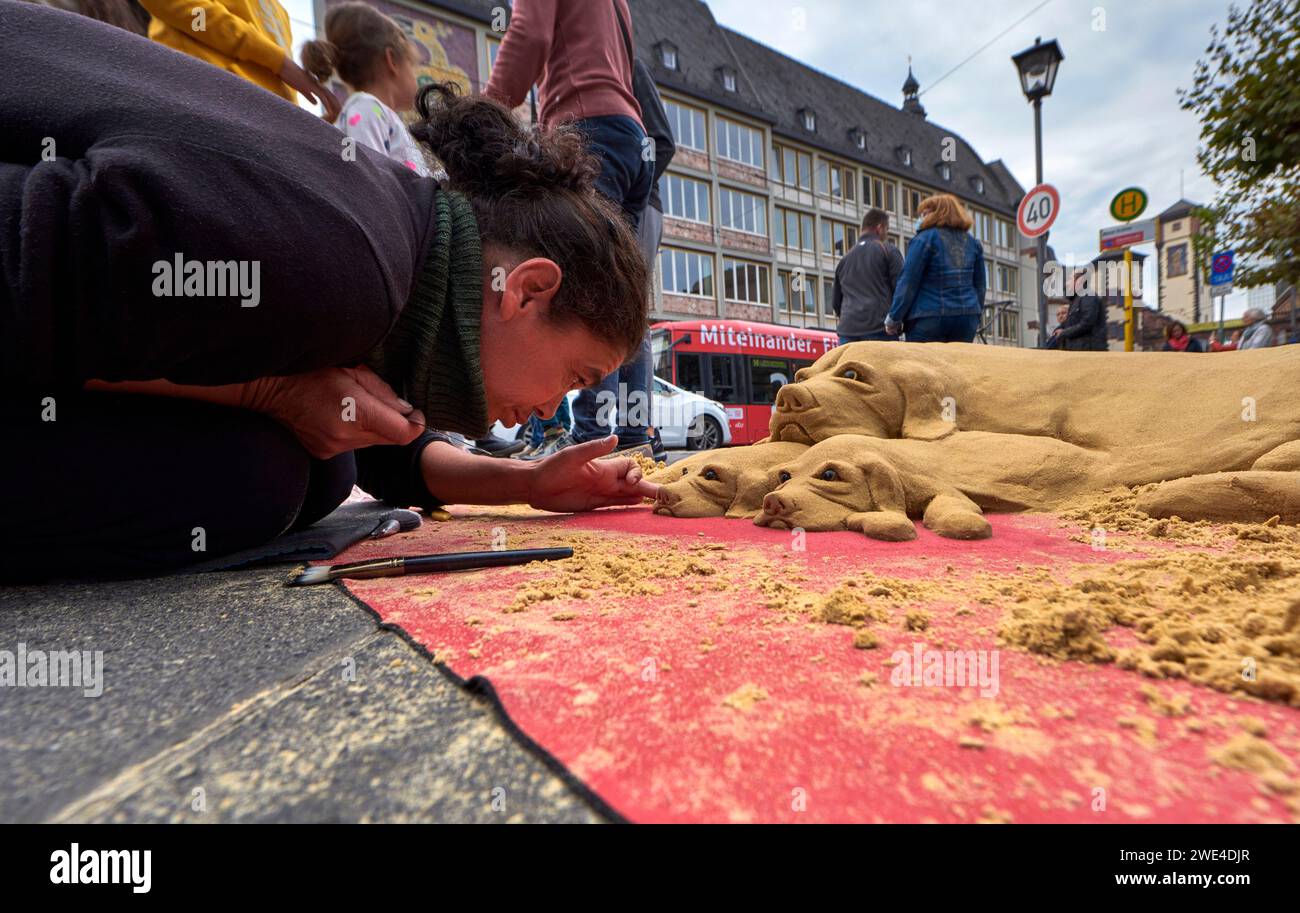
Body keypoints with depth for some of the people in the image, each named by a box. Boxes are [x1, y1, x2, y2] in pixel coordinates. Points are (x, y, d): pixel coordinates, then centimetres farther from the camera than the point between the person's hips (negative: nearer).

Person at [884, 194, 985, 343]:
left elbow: (908, 282, -8)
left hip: (929, 319, -6)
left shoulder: (924, 238, -3)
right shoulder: (972, 242, 15)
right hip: (967, 317, 6)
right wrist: (976, 317, 25)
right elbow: (980, 284, 17)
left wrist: (894, 319, -4)